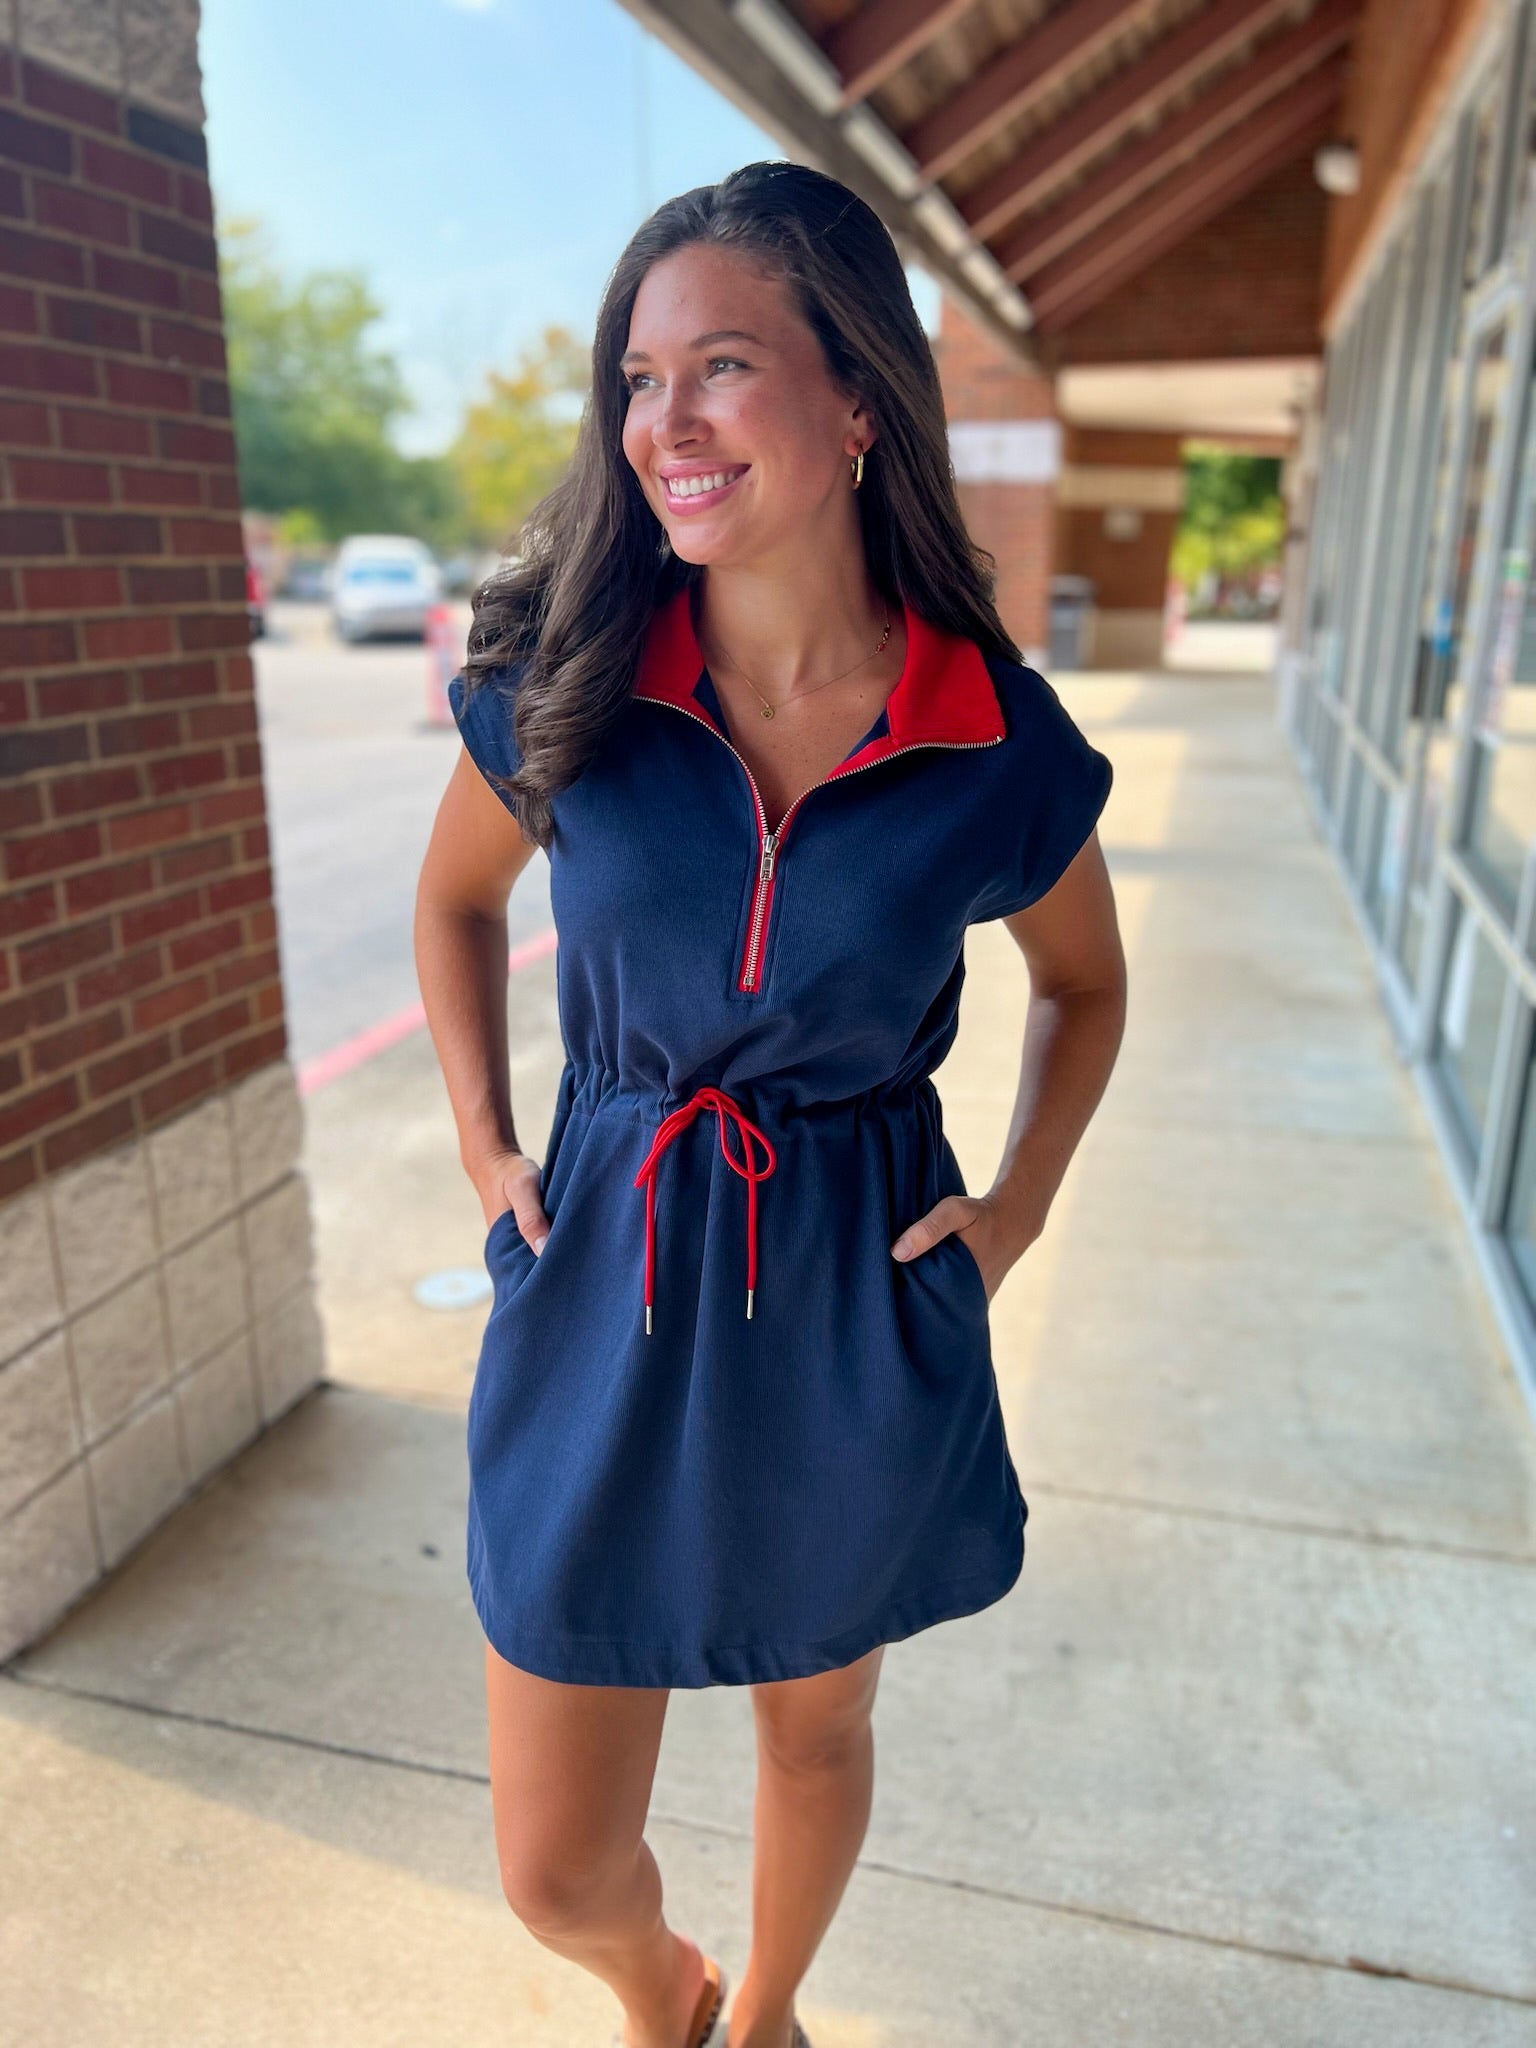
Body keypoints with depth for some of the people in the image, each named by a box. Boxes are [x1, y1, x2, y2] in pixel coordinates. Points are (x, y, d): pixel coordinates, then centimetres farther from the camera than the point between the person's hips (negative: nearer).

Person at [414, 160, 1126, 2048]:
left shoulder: (1000, 746, -11)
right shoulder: (562, 686, -9)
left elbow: (1085, 985, 9)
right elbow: (456, 901, 10)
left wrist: (1015, 1205, -1)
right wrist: (485, 1148, 3)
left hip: (857, 1304, 0)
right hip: (602, 1277, 1)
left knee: (816, 1728, 24)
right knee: (555, 1872, 12)